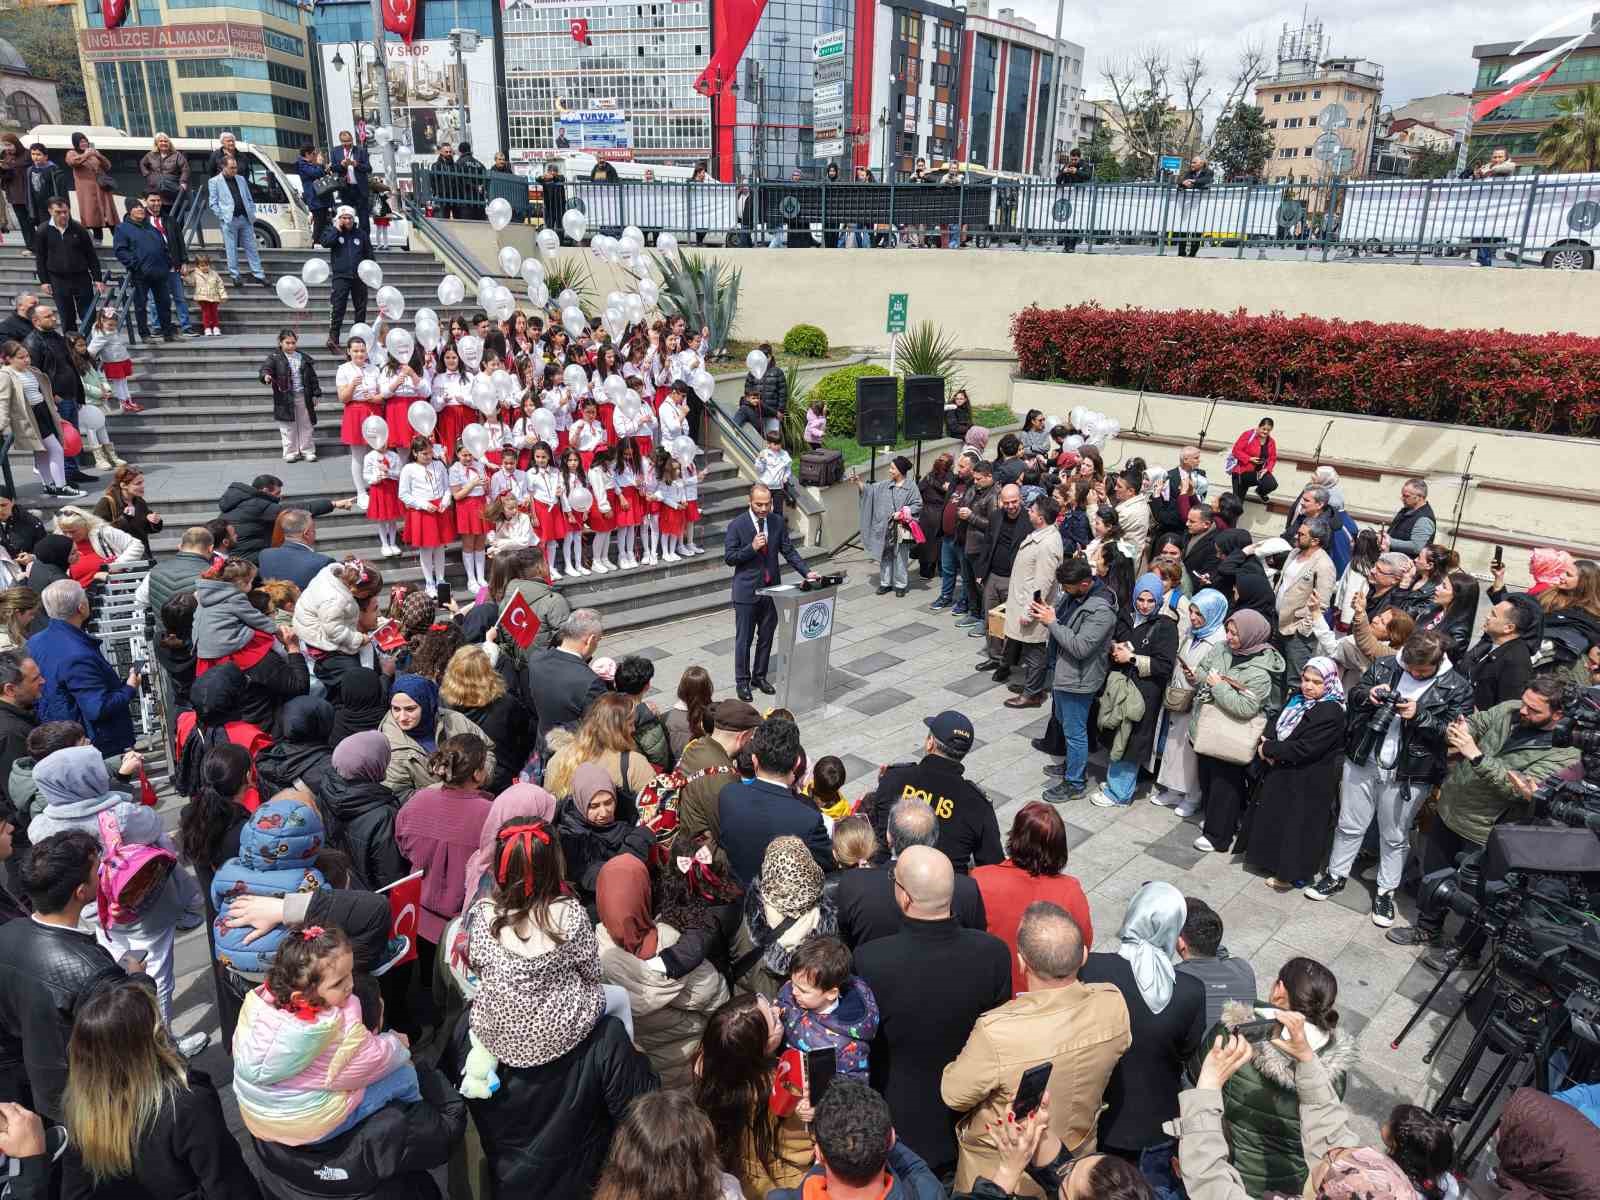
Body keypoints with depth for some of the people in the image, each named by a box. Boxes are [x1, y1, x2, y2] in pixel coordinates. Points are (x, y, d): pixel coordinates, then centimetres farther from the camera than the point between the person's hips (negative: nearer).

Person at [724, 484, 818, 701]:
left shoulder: (778, 522, 1)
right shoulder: (737, 525, -10)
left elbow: (789, 550, 4)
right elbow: (729, 558, -10)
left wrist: (806, 572, -8)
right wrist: (752, 547, -23)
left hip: (771, 588, 4)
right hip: (747, 590, -4)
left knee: (766, 637, 13)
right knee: (744, 639, 5)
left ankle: (759, 676, 29)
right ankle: (742, 681, 17)